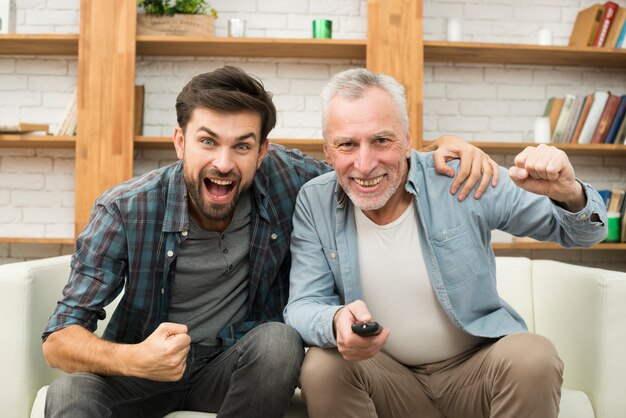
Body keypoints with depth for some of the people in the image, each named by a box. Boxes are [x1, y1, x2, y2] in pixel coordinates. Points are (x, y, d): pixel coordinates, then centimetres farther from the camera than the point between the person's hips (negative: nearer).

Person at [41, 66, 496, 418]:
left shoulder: (285, 176, -14)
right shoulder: (125, 210, -18)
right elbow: (59, 338, -19)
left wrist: (444, 148, -18)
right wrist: (131, 359, -41)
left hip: (233, 364, 2)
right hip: (143, 368, -1)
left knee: (278, 342, -30)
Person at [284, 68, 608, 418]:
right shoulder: (315, 203, -8)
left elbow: (582, 231, -3)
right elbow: (302, 307, -9)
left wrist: (568, 194, -28)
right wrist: (336, 321, -34)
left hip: (477, 369, 0)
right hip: (386, 375, 1)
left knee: (533, 358, -29)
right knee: (321, 368, -27)